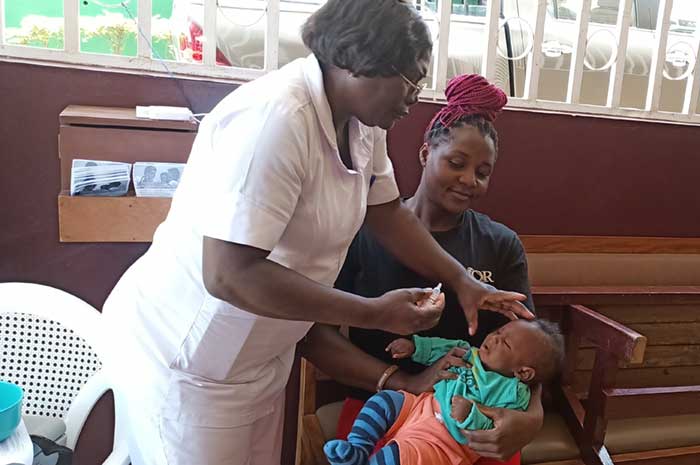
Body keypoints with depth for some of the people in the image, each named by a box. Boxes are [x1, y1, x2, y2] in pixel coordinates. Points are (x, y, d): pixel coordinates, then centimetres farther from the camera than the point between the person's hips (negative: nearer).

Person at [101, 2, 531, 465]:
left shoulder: (362, 119, -3)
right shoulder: (275, 119, -30)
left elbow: (388, 212, 10)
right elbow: (229, 275, -32)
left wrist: (462, 281, 3)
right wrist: (375, 314, -27)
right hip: (185, 359, -7)